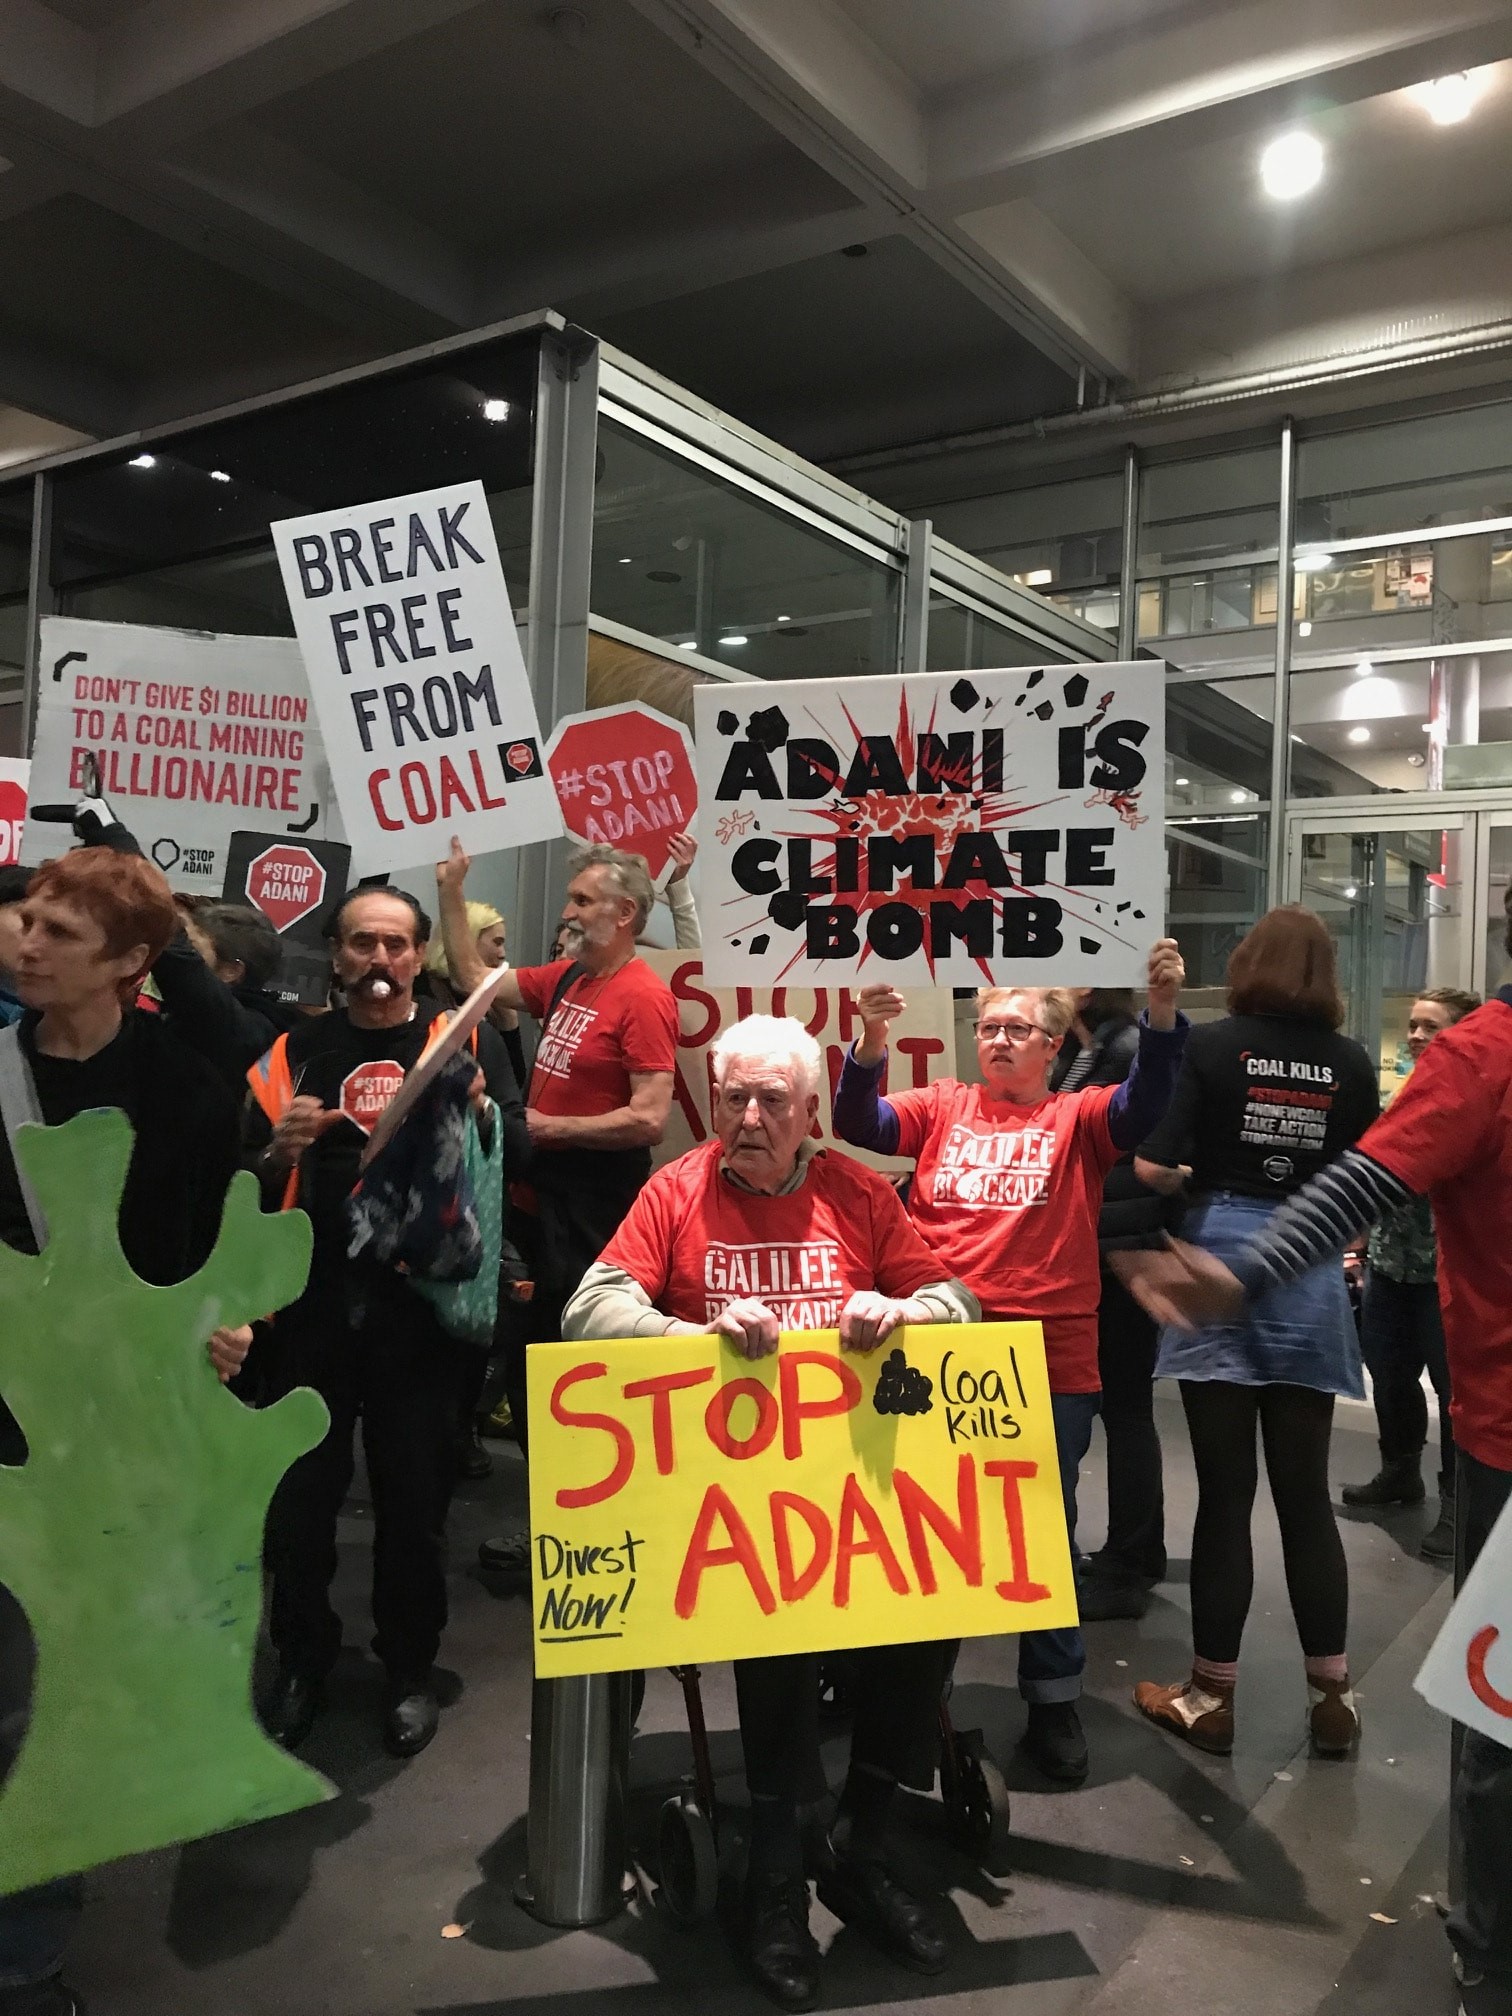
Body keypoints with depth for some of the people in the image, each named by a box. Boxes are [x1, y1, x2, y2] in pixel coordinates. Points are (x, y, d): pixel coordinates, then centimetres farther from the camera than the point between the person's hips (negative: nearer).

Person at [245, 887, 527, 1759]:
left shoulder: (466, 1040, 5)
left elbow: (520, 1154, -3)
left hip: (422, 1301, -1)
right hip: (314, 1300, 2)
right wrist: (279, 1151, -13)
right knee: (300, 1491, 7)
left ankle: (412, 1669, 25)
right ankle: (302, 1661, 28)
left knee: (414, 1492, 6)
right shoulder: (298, 1048, 8)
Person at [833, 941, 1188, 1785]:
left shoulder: (1078, 1119, 4)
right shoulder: (941, 1106, 8)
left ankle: (1055, 1700, 29)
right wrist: (872, 1044, -23)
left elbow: (1145, 1107, -14)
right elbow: (860, 1126, -5)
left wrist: (1164, 1014, -31)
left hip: (1051, 1363, -1)